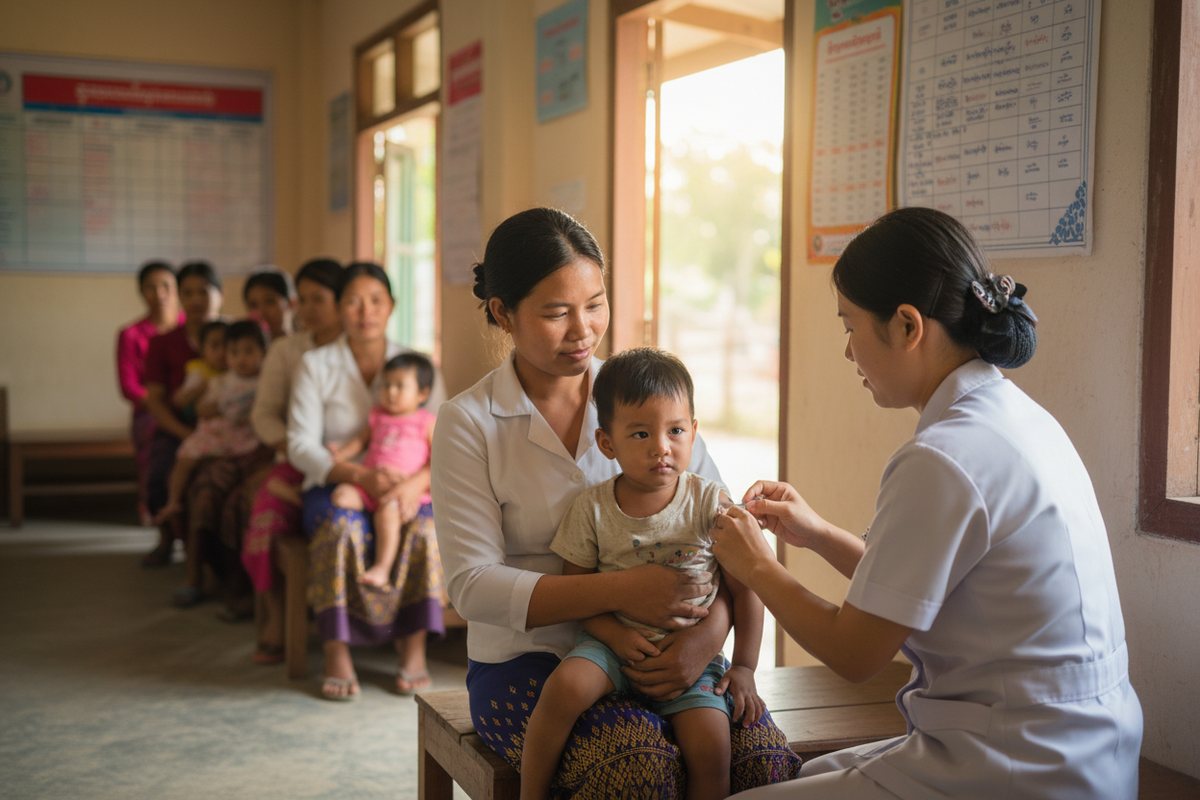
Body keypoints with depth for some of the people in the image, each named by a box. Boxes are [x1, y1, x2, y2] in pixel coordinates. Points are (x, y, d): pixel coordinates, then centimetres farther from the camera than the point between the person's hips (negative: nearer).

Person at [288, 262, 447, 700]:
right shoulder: (316, 365, 4)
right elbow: (300, 446, -6)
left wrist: (419, 481, -23)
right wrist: (360, 475, -22)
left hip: (405, 493, 1)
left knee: (425, 527, -32)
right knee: (342, 527, -35)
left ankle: (414, 649, -25)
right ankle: (337, 653, -30)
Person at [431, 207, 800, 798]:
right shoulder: (468, 424, -2)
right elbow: (472, 585, -10)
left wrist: (712, 629, -16)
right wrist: (619, 591, -21)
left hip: (660, 656, 3)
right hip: (528, 662, -3)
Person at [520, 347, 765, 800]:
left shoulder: (709, 503, -4)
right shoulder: (592, 509, -3)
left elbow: (744, 589, 1)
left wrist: (744, 667, -4)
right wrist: (616, 633, -15)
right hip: (615, 643, 0)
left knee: (711, 744, -23)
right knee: (565, 686, -29)